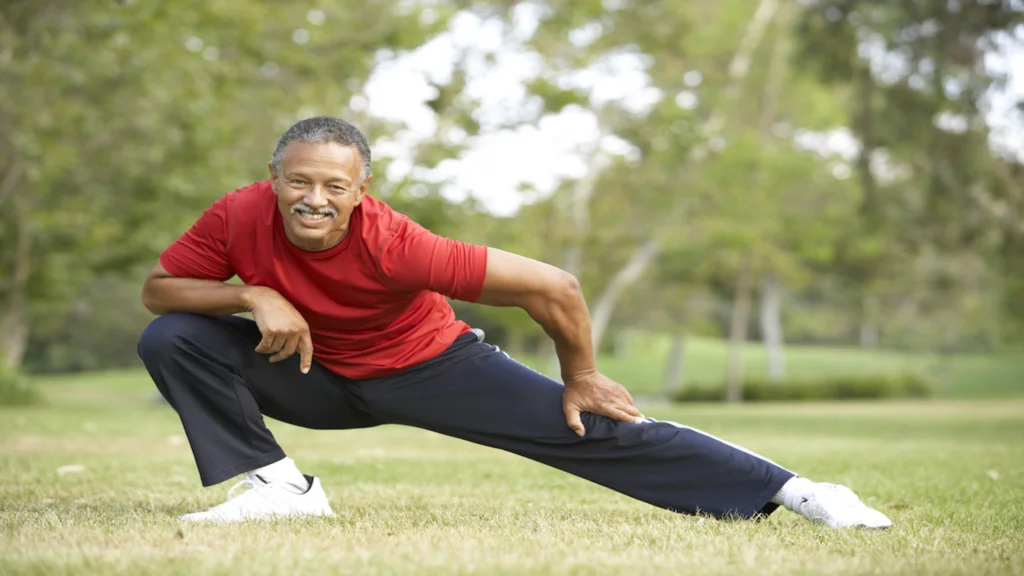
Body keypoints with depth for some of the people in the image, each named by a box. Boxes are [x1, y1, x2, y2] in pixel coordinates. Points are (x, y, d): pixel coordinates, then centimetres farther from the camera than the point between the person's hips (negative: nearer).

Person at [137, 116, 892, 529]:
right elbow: (159, 288, -10)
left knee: (602, 431, -12)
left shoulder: (392, 242, -36)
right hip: (317, 377, 4)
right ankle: (278, 487, -8)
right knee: (173, 338, -16)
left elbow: (553, 286, -31)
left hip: (426, 368, -3)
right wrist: (253, 296, -30)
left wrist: (580, 379, -13)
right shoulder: (241, 217, -25)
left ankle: (788, 490, -4)